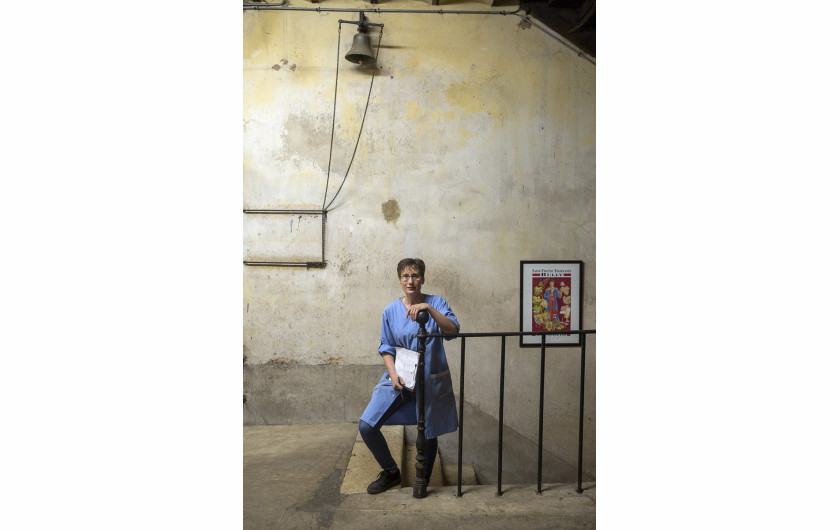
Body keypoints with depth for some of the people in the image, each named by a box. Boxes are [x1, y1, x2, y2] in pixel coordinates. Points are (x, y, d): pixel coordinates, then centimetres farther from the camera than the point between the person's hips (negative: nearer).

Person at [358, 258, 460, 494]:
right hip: (399, 379, 2)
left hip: (431, 380, -1)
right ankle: (391, 472, 17)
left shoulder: (436, 303, -3)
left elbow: (453, 331, -19)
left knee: (428, 435, 9)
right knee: (366, 426, -8)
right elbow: (386, 347, 6)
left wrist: (428, 308, -31)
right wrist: (393, 374, -9)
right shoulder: (391, 310, 1)